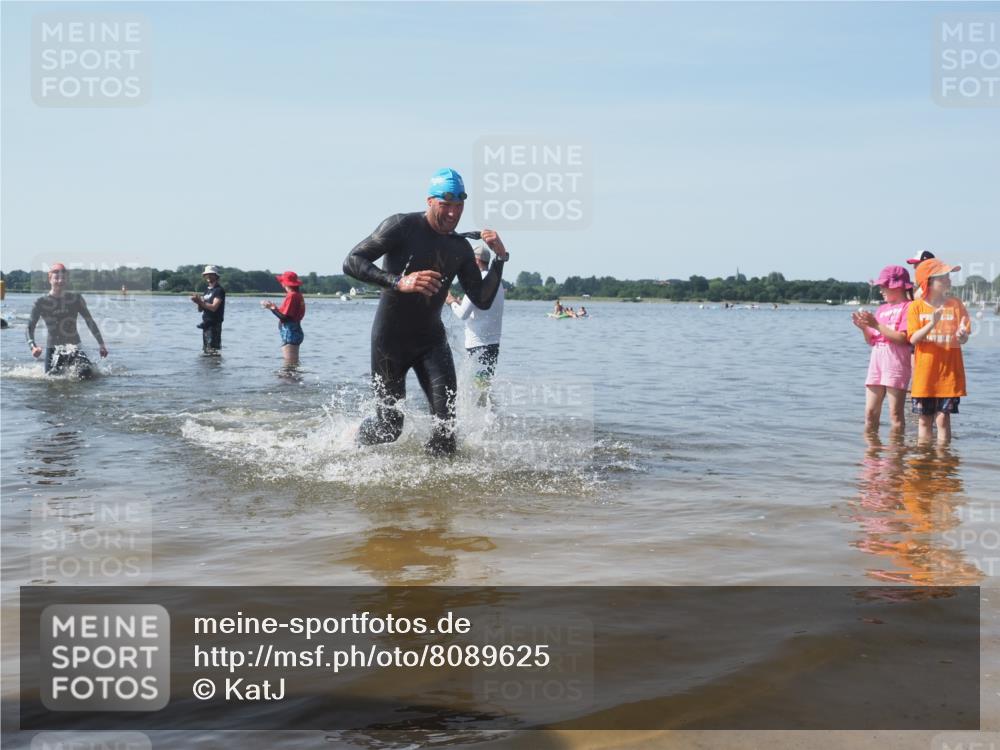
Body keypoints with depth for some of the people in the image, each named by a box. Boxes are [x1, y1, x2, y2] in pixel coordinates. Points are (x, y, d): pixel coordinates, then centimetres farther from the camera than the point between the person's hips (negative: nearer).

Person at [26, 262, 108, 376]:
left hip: (74, 347, 1)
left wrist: (101, 344, 4)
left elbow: (90, 321, 7)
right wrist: (33, 346, -22)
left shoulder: (75, 299, 1)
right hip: (53, 349, -1)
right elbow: (30, 327, -4)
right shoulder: (41, 303, -4)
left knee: (86, 373, -22)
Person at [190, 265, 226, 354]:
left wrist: (200, 302, -15)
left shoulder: (219, 290, -8)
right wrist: (198, 301, -4)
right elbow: (201, 309, 17)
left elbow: (214, 307, -18)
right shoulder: (208, 291, 18)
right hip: (206, 323, 9)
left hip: (214, 324, -9)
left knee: (213, 351, -13)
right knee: (206, 351, 10)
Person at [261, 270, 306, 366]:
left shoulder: (291, 296, -16)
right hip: (296, 332, 11)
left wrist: (272, 308, -10)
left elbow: (284, 317, -19)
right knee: (294, 364, 14)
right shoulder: (298, 295, 13)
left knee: (289, 365, -9)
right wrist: (275, 307, 18)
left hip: (289, 334, -11)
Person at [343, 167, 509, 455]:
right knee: (390, 425, 2)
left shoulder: (461, 248, 3)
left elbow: (482, 301, 3)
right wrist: (398, 282, -34)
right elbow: (351, 262, -20)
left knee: (447, 416, -13)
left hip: (431, 340, 4)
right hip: (390, 340, -4)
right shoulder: (402, 226, -13)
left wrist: (500, 259, -9)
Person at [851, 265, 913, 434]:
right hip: (876, 361, 7)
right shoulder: (881, 309, 18)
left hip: (896, 363, -7)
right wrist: (864, 327, 1)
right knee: (870, 412, 6)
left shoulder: (907, 307, -3)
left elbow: (902, 338, -14)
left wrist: (876, 325, -13)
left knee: (895, 413, -5)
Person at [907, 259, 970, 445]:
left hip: (949, 373, 0)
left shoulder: (956, 305, 1)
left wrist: (962, 335, -25)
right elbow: (913, 339, -10)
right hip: (924, 374, 0)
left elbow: (964, 339, -1)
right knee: (925, 421, 7)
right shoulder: (916, 306, -1)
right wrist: (932, 324, -26)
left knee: (943, 419, 2)